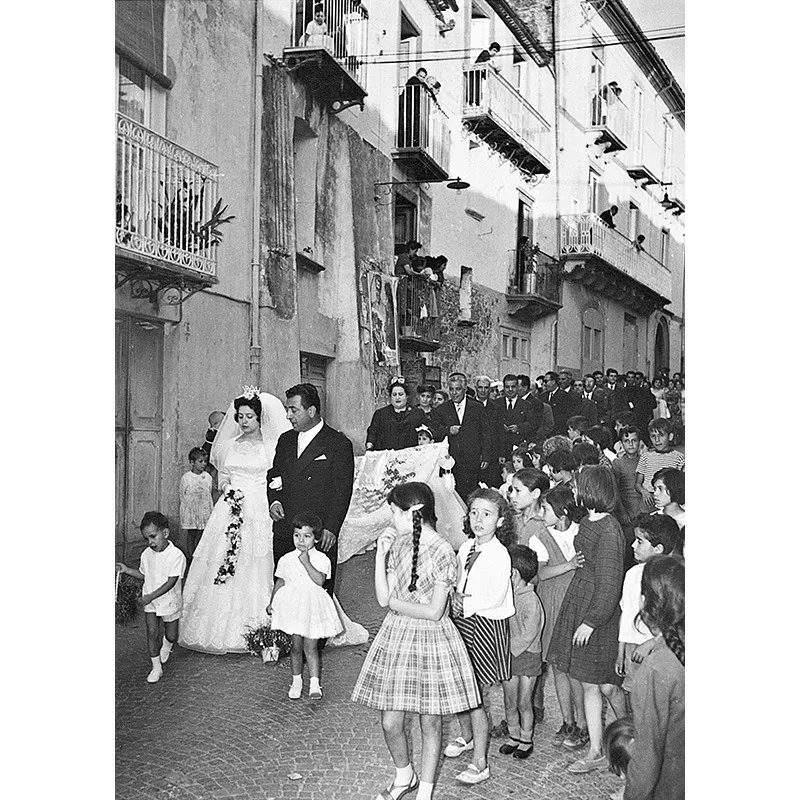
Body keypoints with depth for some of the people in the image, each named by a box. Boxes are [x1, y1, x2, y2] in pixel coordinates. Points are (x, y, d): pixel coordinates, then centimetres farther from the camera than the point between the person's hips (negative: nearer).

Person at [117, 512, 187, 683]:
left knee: (171, 635, 10)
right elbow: (144, 575, 11)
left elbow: (171, 582, -24)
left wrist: (151, 596, -28)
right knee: (152, 632, -2)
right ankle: (156, 667, 12)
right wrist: (127, 570, -4)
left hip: (170, 602, -3)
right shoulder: (146, 555, -4)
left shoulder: (176, 556, -22)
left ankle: (167, 644, 47)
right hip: (150, 602, 3)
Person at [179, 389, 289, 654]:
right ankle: (225, 631, 7)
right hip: (232, 510, 4)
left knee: (257, 570, -5)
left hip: (262, 511, -4)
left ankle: (257, 630, 1)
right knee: (222, 568, 0)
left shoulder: (273, 446, 1)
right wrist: (228, 490, 2)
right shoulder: (230, 446, 13)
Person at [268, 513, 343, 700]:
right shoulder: (286, 560, 3)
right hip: (292, 606, 2)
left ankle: (314, 683, 4)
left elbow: (319, 580, -19)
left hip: (312, 606, -2)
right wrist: (272, 602, 15)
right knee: (296, 646, 7)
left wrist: (306, 563, -22)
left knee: (311, 646, -2)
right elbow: (280, 582, 14)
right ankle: (296, 681, 21)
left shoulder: (321, 559, -5)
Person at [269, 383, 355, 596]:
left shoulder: (339, 444, -3)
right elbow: (273, 475, 22)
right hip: (284, 532, 5)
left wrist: (331, 528, -13)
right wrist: (274, 500, 2)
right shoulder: (285, 440, 14)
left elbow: (342, 491, -6)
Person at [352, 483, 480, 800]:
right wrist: (380, 553, -7)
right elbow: (383, 597, 0)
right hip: (396, 636, 5)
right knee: (390, 722, 6)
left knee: (430, 723, 8)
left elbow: (434, 612, -16)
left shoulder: (443, 553, -15)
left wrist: (395, 603, -6)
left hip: (431, 639, -5)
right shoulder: (398, 544, 4)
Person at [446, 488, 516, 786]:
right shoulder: (466, 548, 5)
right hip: (461, 622, 7)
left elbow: (495, 598, -20)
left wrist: (465, 603, -11)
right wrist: (455, 598, -4)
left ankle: (480, 764, 9)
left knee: (476, 696, -2)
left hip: (486, 626, -7)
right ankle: (466, 737, 42)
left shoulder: (499, 554, -17)